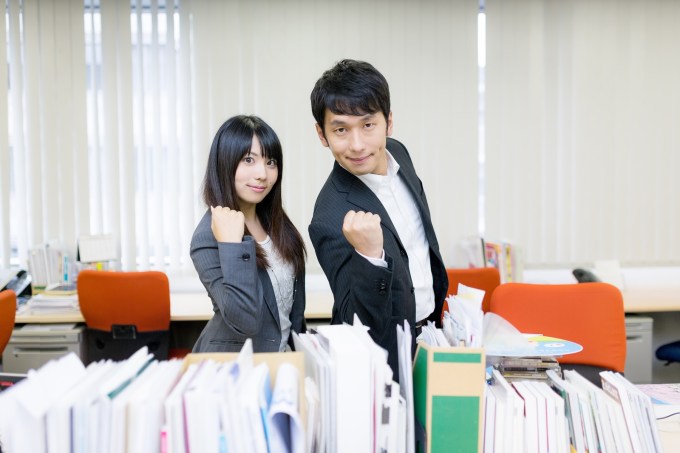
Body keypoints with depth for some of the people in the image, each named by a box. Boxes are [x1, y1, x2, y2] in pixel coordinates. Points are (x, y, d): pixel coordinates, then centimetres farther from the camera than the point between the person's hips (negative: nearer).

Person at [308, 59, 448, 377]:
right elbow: (358, 324, -27)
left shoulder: (398, 154, -6)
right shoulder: (332, 219, -29)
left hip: (429, 326, 7)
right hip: (387, 353, -7)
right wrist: (370, 256, -42)